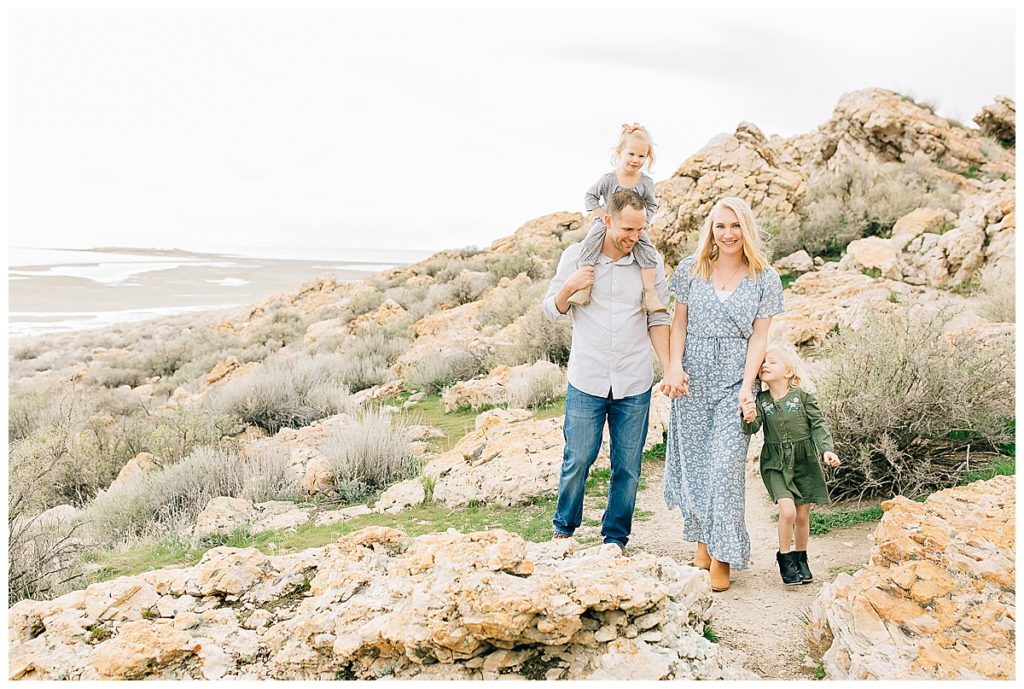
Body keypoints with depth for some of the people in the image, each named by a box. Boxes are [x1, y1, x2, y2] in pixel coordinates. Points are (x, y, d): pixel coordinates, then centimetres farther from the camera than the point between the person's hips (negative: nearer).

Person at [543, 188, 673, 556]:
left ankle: (616, 537, 25)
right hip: (586, 381, -1)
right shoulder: (576, 256, -1)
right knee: (577, 460, 4)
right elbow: (552, 309, 6)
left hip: (634, 384, 1)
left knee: (627, 467, 7)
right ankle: (563, 529, 28)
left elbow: (657, 319, 8)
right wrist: (569, 287, -15)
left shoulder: (650, 261, 2)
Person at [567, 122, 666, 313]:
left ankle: (650, 294, -19)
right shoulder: (609, 179, -6)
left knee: (647, 251, -24)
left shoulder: (646, 182, -2)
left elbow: (652, 205, 8)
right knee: (592, 241, -29)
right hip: (608, 224, -1)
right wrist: (601, 215, -11)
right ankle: (583, 289, -32)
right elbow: (590, 196, 2)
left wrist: (642, 224, -7)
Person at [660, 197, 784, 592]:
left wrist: (746, 387, -10)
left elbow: (758, 338, -1)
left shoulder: (765, 280, 0)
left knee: (726, 465, -8)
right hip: (692, 379, 2)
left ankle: (722, 555, 3)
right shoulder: (691, 269, 3)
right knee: (694, 462, 7)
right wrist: (674, 366, -7)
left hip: (735, 381, -2)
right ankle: (702, 539, 24)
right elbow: (679, 322, 6)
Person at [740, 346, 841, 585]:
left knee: (803, 515, 9)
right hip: (776, 464, -1)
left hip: (804, 461, 1)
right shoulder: (760, 400, -3)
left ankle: (801, 559, 31)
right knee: (787, 510, -16)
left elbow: (818, 424, -5)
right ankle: (784, 557, 6)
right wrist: (748, 419, -37)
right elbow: (752, 428, -15)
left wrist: (827, 449, -18)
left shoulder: (802, 396, -6)